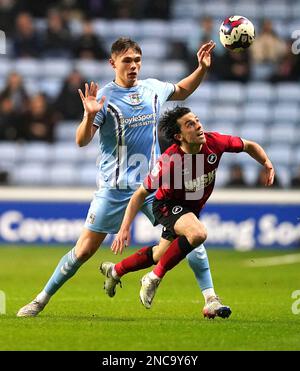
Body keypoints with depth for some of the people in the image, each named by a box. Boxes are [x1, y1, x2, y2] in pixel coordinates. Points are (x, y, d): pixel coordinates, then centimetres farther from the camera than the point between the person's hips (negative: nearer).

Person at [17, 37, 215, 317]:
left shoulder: (153, 88, 5)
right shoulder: (104, 97, -10)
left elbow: (182, 91, 27)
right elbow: (81, 141, -14)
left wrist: (202, 68, 12)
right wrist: (90, 115, -32)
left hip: (153, 183, 4)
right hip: (114, 187, -4)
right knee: (85, 249, -3)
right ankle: (43, 299, 10)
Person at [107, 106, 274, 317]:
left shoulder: (214, 143, -19)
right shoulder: (169, 162, -32)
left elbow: (249, 146, 1)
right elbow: (141, 194, -21)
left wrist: (267, 164, -14)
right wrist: (125, 228, -26)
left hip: (193, 208, 7)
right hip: (167, 206, -7)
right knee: (198, 233, -31)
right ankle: (154, 279, -17)